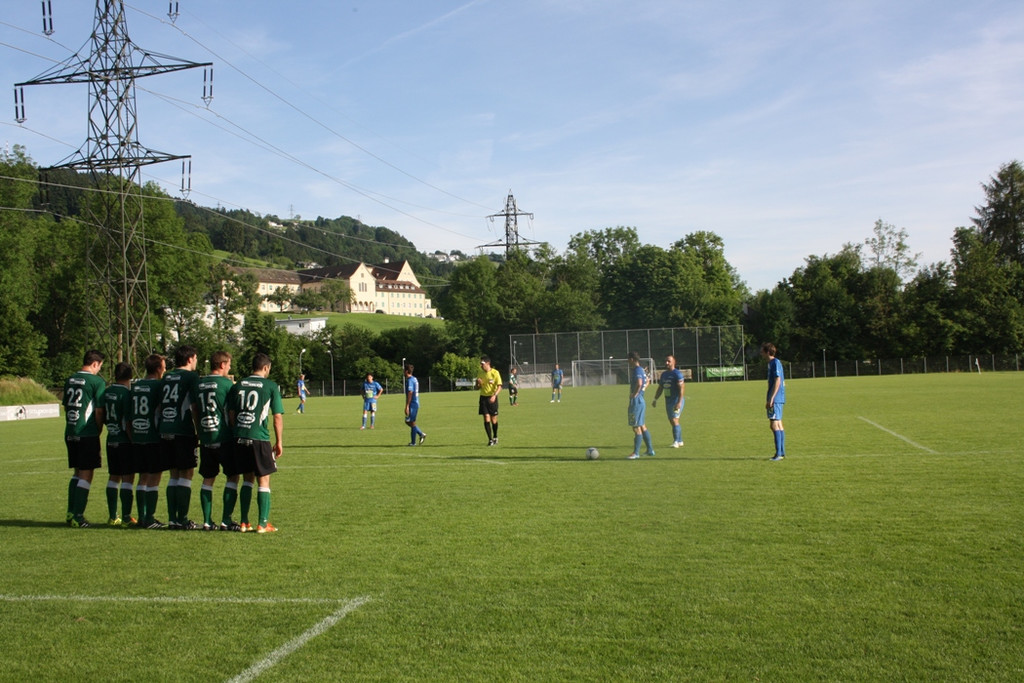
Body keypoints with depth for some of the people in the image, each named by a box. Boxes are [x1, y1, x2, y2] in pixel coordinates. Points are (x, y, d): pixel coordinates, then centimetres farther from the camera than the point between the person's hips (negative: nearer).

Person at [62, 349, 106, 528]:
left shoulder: (70, 380, 12)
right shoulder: (97, 381, -9)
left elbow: (65, 407, 19)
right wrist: (98, 432, 5)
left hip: (70, 433, 7)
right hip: (88, 434, -7)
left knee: (77, 472, 17)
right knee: (86, 474, -1)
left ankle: (71, 513, 16)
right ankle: (77, 516, -3)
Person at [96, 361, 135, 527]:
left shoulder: (106, 392, 7)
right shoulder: (126, 393, -14)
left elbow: (99, 416, 9)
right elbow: (128, 421, -16)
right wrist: (134, 441, -11)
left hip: (111, 440, 7)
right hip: (125, 441, -7)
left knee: (114, 477, 13)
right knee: (127, 478, -3)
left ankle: (112, 516, 16)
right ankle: (126, 517, -3)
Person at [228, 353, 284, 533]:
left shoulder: (238, 385, 9)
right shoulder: (271, 386, -2)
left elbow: (231, 414, 10)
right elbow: (278, 416, -3)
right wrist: (279, 441, 5)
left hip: (240, 438, 5)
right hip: (260, 438, -4)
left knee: (248, 478, 17)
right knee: (264, 480, 5)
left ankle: (244, 523, 18)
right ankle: (263, 524, 4)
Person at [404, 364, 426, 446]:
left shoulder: (410, 380, -15)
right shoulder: (415, 379, 15)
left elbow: (410, 393, -20)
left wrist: (407, 406, -21)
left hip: (412, 404, -9)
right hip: (416, 403, 9)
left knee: (412, 423, -3)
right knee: (408, 422, 15)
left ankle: (413, 442, 2)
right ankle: (421, 434, 8)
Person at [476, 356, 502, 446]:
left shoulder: (495, 373, -9)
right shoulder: (480, 373, 6)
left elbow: (499, 387, -14)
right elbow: (477, 388, 14)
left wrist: (494, 395, -30)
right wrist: (478, 384, -10)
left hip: (492, 398, -3)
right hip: (483, 397, 3)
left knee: (494, 419, 5)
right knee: (486, 419, -7)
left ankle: (495, 437, 26)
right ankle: (490, 440, -4)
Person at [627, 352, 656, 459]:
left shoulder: (637, 370, -16)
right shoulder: (642, 370, 13)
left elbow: (639, 383, -34)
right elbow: (647, 381, 31)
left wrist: (634, 394, -20)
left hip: (636, 401, -10)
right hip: (641, 401, 10)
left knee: (637, 427, -6)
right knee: (642, 426, 15)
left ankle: (636, 453, -4)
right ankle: (650, 450, 20)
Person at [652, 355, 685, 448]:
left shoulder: (677, 373, -11)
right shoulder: (664, 374, 14)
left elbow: (681, 388, -18)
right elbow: (660, 388, 22)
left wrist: (679, 402, -25)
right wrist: (655, 399, 14)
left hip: (676, 400, -8)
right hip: (668, 400, 8)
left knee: (674, 420, -14)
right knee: (672, 422, 11)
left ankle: (676, 442, -12)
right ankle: (680, 441, 21)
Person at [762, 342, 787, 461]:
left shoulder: (776, 363, -12)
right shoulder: (771, 363, 17)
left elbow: (777, 381, -18)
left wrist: (771, 399, -21)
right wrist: (768, 400, 24)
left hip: (776, 399, -10)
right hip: (776, 399, 10)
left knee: (774, 425, -12)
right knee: (778, 424, 11)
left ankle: (779, 453, -13)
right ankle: (782, 452, 14)